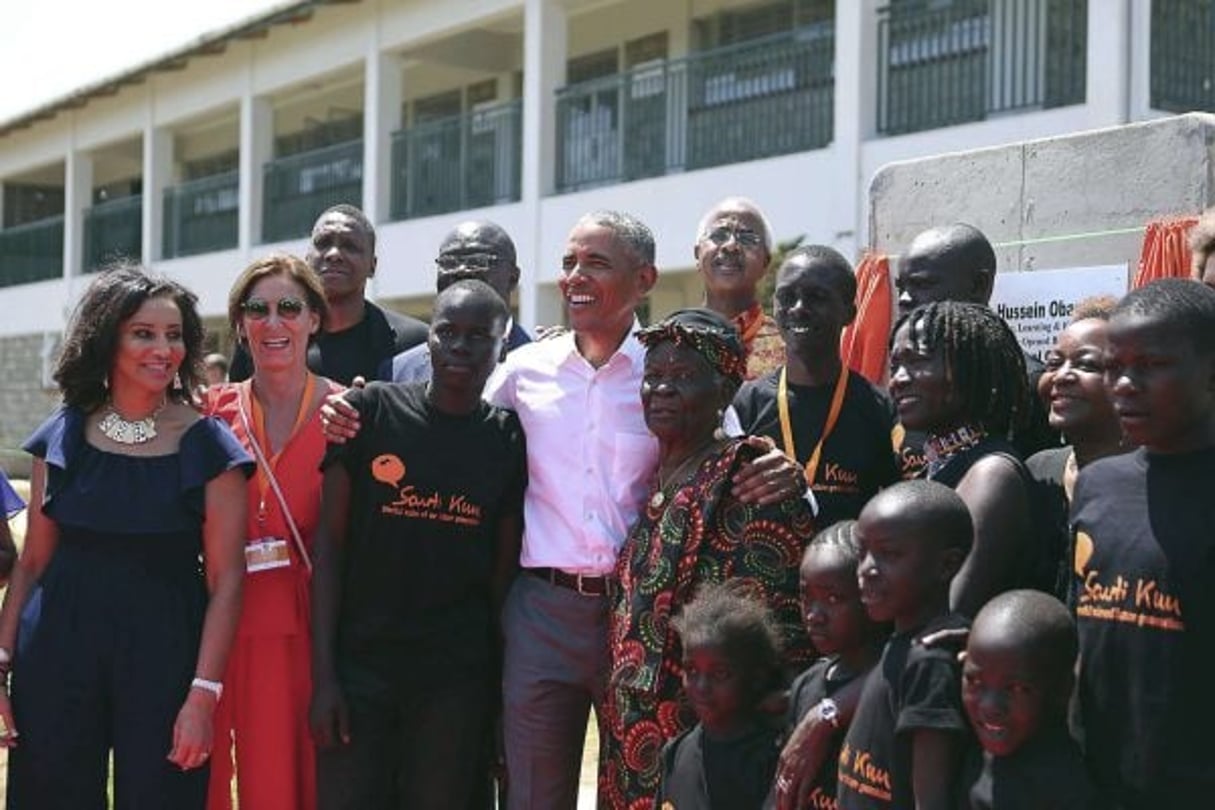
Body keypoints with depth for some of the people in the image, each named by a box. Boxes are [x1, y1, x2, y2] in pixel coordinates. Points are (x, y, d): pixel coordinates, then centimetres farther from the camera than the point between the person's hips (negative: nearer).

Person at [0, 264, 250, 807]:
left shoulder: (208, 446, -4)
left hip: (165, 655, -2)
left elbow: (225, 579, -7)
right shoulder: (62, 436, 4)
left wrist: (204, 693, -13)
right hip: (60, 653, 2)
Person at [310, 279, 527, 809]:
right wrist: (323, 674, -7)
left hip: (458, 679, 1)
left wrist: (502, 686, 2)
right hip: (360, 662, -1)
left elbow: (504, 571, 7)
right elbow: (329, 544, -1)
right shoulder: (371, 410, 0)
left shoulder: (509, 440, 5)